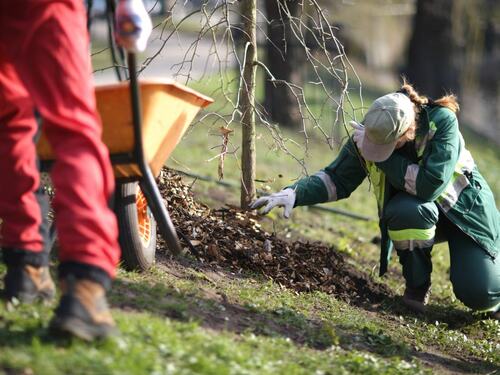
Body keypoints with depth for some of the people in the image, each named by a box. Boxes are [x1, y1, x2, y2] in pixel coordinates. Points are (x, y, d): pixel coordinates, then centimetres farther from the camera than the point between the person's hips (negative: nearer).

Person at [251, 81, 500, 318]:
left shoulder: (442, 122, -31)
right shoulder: (367, 133, -19)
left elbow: (430, 185, -39)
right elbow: (337, 179, -7)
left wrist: (385, 158, -35)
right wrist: (294, 193, -22)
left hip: (464, 207, -3)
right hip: (418, 214, 3)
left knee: (478, 295, -22)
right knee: (407, 210, -37)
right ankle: (417, 288, -10)